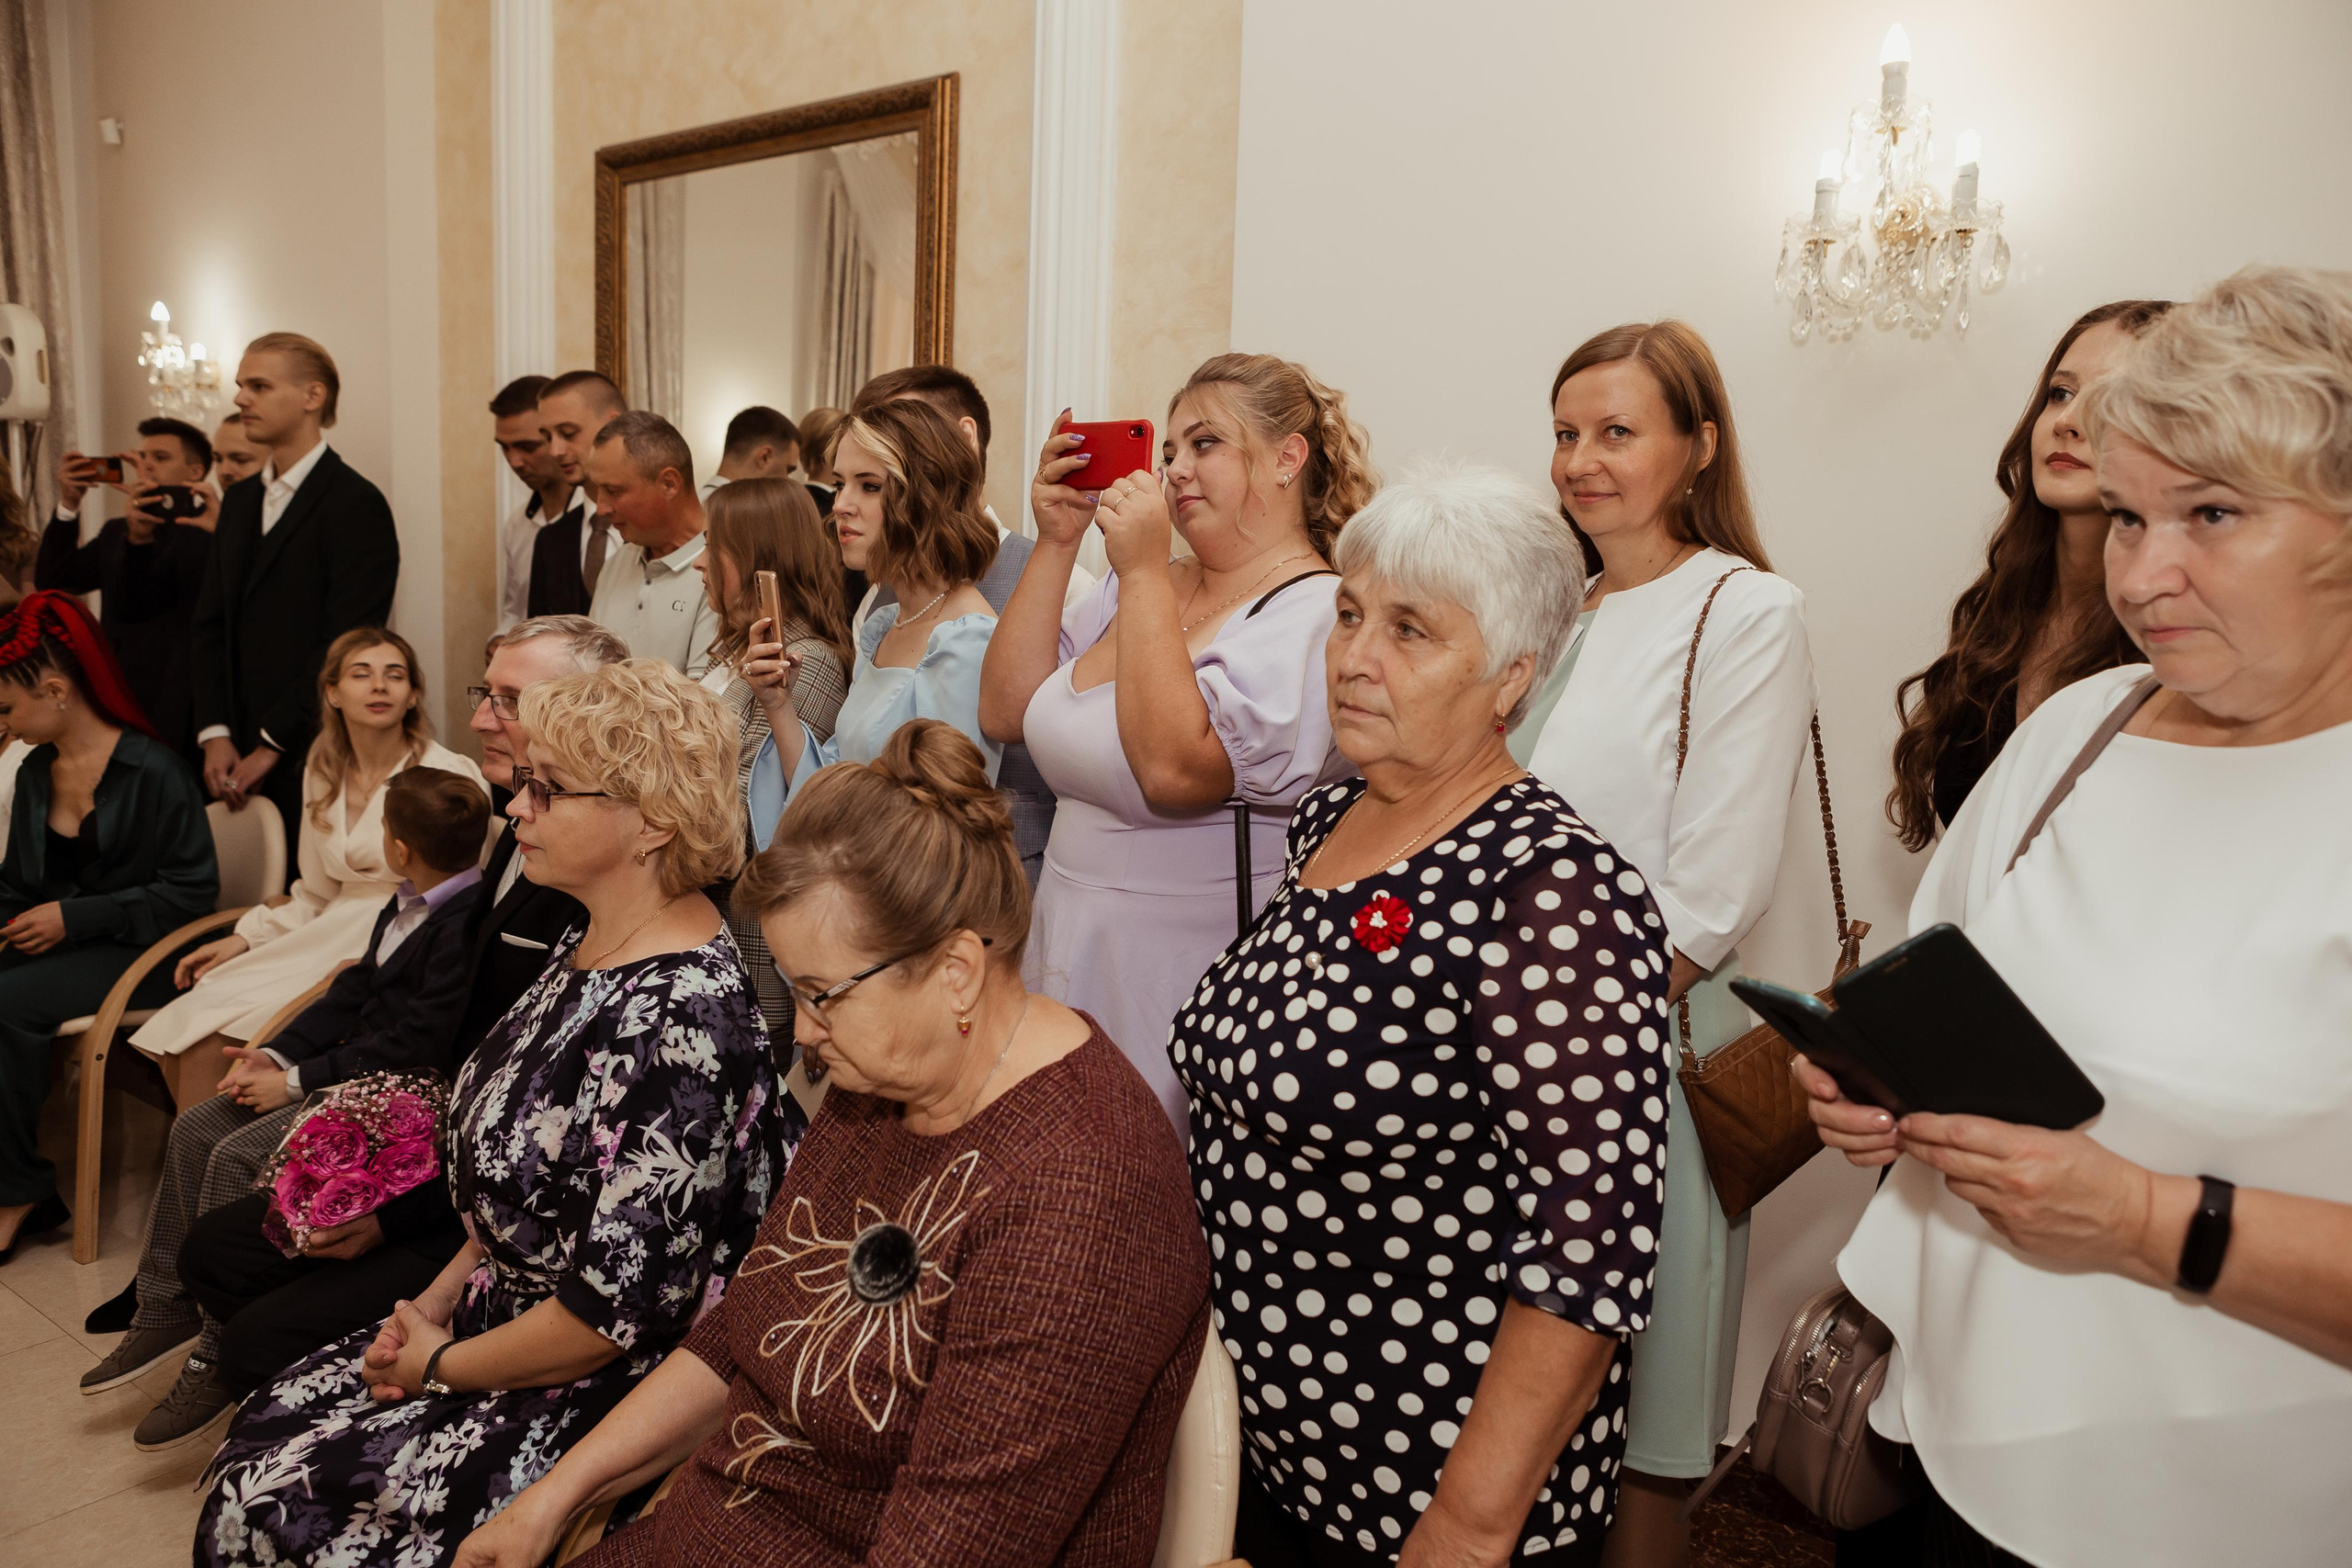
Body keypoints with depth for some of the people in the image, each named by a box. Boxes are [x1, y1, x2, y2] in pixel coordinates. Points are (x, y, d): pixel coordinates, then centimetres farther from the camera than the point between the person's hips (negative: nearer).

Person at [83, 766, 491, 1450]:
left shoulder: (464, 927, -23)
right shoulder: (405, 909, 10)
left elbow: (414, 1045, -24)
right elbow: (355, 992, 15)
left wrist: (298, 1081, -16)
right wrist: (277, 1053, 2)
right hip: (353, 1067, 11)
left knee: (238, 1157, -19)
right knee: (196, 1126, 6)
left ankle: (221, 1355, -5)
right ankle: (167, 1309, 16)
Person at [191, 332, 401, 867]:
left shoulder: (356, 504, -9)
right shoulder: (239, 500, 16)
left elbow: (345, 643, -15)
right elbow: (208, 625, 13)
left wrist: (271, 745, -12)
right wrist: (216, 735, 1)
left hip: (311, 758, -6)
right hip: (241, 761, 7)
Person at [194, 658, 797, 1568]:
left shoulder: (676, 1022, -30)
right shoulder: (588, 948, 1)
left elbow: (620, 1308, -27)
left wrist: (440, 1365, -11)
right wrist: (438, 1302, 5)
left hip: (603, 1393, -8)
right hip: (506, 1314, 9)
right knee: (266, 1428, 10)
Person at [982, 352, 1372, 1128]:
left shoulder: (1319, 615, -14)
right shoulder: (1134, 589, 10)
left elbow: (1174, 770, -26)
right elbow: (1005, 713, 7)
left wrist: (1144, 571, -21)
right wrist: (1055, 546, 1)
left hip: (1189, 984, -7)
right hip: (1071, 953, 7)